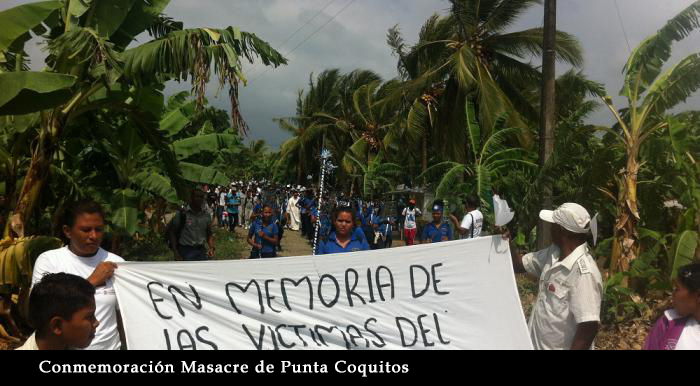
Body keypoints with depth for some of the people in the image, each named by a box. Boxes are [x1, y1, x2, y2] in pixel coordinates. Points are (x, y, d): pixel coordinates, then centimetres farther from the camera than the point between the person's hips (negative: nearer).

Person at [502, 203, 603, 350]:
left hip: (560, 346, -7)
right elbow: (520, 265, 12)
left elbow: (589, 327, -28)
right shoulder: (553, 253, -2)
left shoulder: (584, 273, -28)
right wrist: (507, 242, -6)